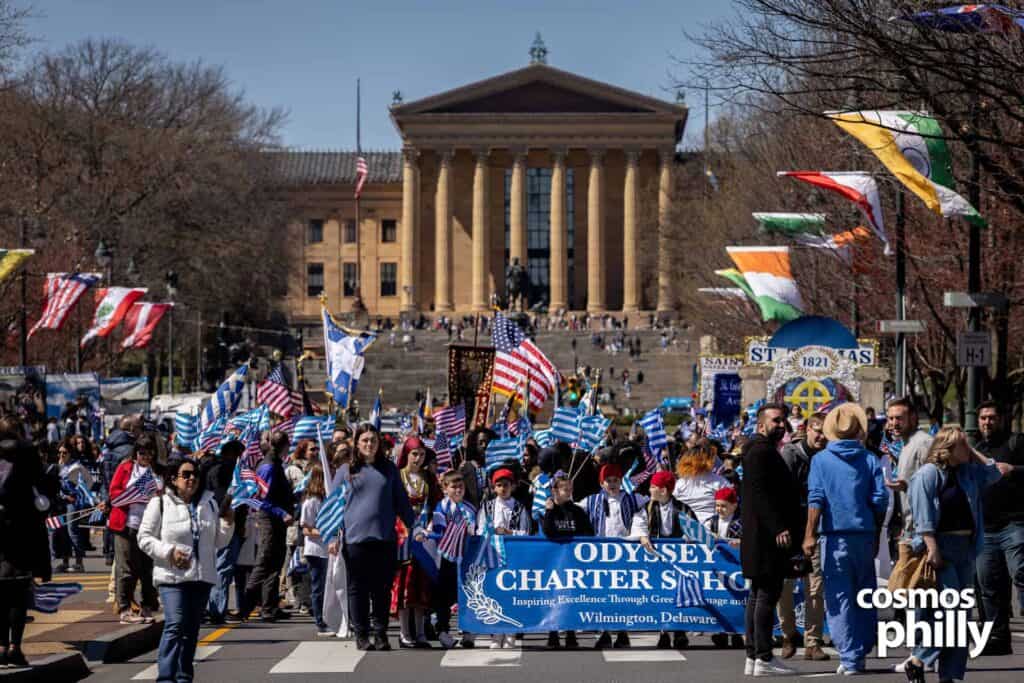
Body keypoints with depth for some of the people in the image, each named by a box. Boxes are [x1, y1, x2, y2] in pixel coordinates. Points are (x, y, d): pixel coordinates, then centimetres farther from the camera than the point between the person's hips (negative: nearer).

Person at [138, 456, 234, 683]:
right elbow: (144, 538, -4)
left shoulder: (209, 503, 11)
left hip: (202, 576, 5)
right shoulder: (160, 503, -3)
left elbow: (219, 541, 15)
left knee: (192, 629, 11)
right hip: (172, 576, -5)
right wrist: (169, 552, -15)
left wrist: (228, 522, -2)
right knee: (175, 625, -17)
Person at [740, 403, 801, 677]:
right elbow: (760, 493, -21)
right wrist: (778, 528, -24)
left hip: (763, 538, 11)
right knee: (767, 594, -10)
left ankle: (753, 658, 13)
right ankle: (764, 659, -11)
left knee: (759, 595, 10)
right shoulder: (761, 452, -11)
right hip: (768, 537, -11)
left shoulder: (767, 451, 21)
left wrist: (782, 527, 22)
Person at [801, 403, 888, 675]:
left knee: (839, 598, 1)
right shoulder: (869, 459, 4)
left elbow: (816, 498, -7)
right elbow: (880, 499, 0)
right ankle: (861, 652, 14)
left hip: (834, 534, -2)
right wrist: (875, 527, 13)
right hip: (864, 534, 2)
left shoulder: (821, 459, 1)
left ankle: (849, 658, -4)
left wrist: (810, 535, -9)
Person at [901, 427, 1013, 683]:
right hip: (939, 547, -8)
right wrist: (932, 549, -23)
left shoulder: (967, 472, 14)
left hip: (964, 547, 8)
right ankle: (917, 660, -8)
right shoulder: (927, 474, -8)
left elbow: (993, 472, 30)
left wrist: (973, 453, 17)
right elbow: (923, 516, -15)